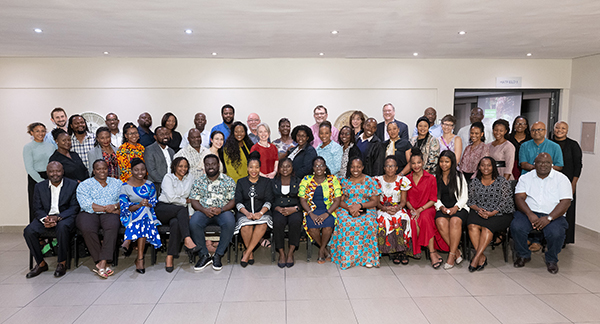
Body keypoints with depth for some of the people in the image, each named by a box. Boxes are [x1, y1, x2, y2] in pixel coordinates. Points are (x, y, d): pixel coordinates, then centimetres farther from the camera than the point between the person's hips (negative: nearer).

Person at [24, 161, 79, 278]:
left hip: (65, 216, -3)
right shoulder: (40, 186, 7)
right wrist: (45, 219, -18)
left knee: (62, 227, -37)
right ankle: (41, 263, -5)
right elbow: (37, 209, 4)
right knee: (29, 231, -23)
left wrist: (58, 217, -22)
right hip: (45, 216, 4)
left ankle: (62, 263, -19)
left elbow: (74, 207, -6)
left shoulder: (72, 185, -2)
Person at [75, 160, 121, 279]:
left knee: (113, 226, -35)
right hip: (89, 214, 0)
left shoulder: (117, 183, 19)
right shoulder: (84, 185, 12)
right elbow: (86, 205, -4)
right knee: (87, 229, -34)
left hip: (109, 215, 1)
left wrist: (115, 206, -14)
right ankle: (103, 265, -25)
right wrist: (107, 208, -9)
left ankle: (102, 263, -36)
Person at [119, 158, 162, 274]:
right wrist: (139, 205, -25)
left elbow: (153, 203, 4)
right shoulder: (125, 187, 2)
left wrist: (147, 204, -20)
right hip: (130, 216, -2)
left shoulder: (150, 185, 10)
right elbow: (124, 207, -7)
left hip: (147, 214, 2)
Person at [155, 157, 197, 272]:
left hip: (179, 212, 3)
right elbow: (171, 198, -12)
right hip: (163, 209, -3)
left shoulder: (189, 178, 13)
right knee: (182, 209, -36)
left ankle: (169, 258, -32)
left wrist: (189, 214, 3)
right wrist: (185, 201, -1)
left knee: (176, 223, -34)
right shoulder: (168, 177, -1)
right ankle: (187, 240, -46)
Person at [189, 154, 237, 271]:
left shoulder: (228, 181, 8)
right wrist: (204, 210, -14)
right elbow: (194, 201, 6)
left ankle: (218, 255, -18)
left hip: (223, 211, -1)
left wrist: (221, 209, -17)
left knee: (230, 222, -35)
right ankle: (204, 255, -15)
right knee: (193, 223, -32)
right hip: (203, 211, 1)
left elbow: (232, 201, 3)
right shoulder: (199, 181, 13)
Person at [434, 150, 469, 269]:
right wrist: (441, 207, -8)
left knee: (455, 221, -35)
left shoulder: (459, 176, 8)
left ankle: (451, 255, -29)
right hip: (442, 209, 2)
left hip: (459, 208, -2)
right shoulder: (435, 178, 14)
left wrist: (455, 208, -13)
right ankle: (457, 252, -22)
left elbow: (464, 197, 4)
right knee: (440, 222, -33)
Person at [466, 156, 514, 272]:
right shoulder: (474, 182, 11)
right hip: (478, 212, 3)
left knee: (487, 226, -32)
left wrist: (492, 213, -16)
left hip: (500, 214, -2)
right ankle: (482, 257, -27)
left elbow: (505, 201, -4)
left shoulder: (502, 181, 2)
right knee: (472, 225, -29)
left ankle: (476, 257, -30)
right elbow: (470, 201, 11)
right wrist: (478, 209, -11)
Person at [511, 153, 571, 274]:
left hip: (553, 215, -1)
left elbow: (565, 202, -6)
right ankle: (523, 255, 2)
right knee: (516, 227, -27)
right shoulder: (525, 178, 10)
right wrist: (530, 215, -19)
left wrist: (548, 218, -19)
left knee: (556, 233, -31)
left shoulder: (561, 179, 4)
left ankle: (551, 260, 2)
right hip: (529, 212, 1)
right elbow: (519, 197, -1)